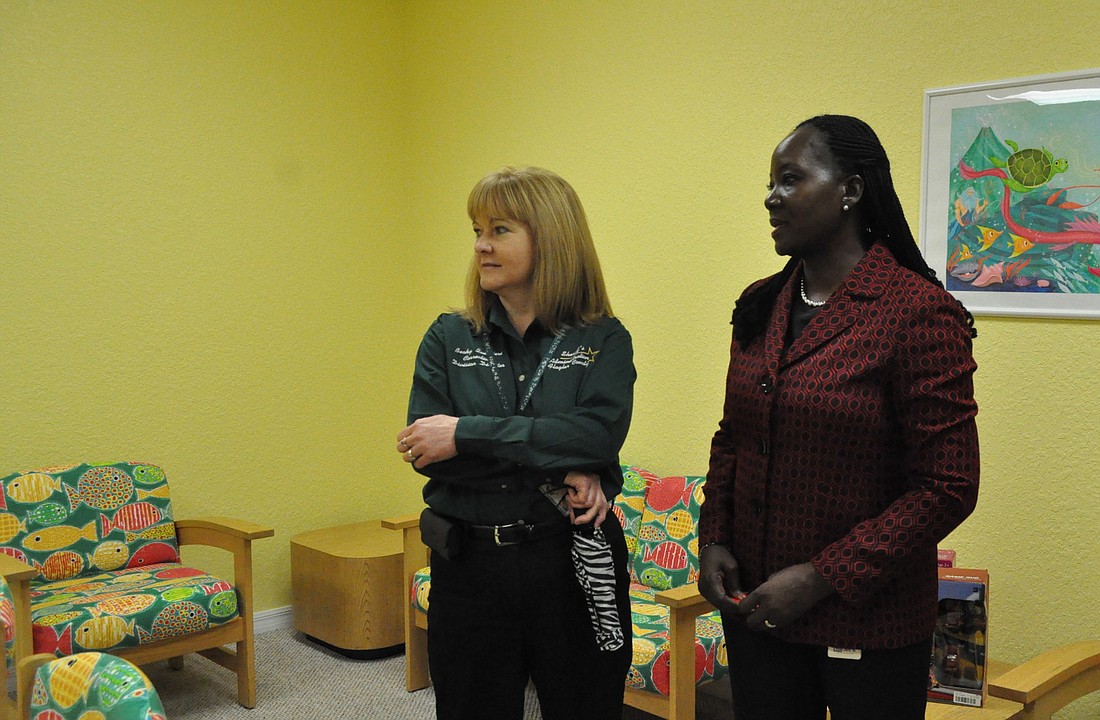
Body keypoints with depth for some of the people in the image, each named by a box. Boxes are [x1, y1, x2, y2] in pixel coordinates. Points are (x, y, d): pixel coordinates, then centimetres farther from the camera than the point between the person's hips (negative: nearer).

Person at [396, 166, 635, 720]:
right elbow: (426, 453, -9)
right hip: (469, 566, 2)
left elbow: (599, 435, -18)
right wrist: (555, 471, -17)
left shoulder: (603, 340, -1)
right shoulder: (449, 338, 4)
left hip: (573, 564, -1)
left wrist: (467, 434, -19)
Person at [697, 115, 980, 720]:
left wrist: (821, 578, -18)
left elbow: (948, 488, -15)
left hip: (868, 625, -5)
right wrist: (712, 540, 0)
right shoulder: (760, 307, 6)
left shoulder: (918, 313, -14)